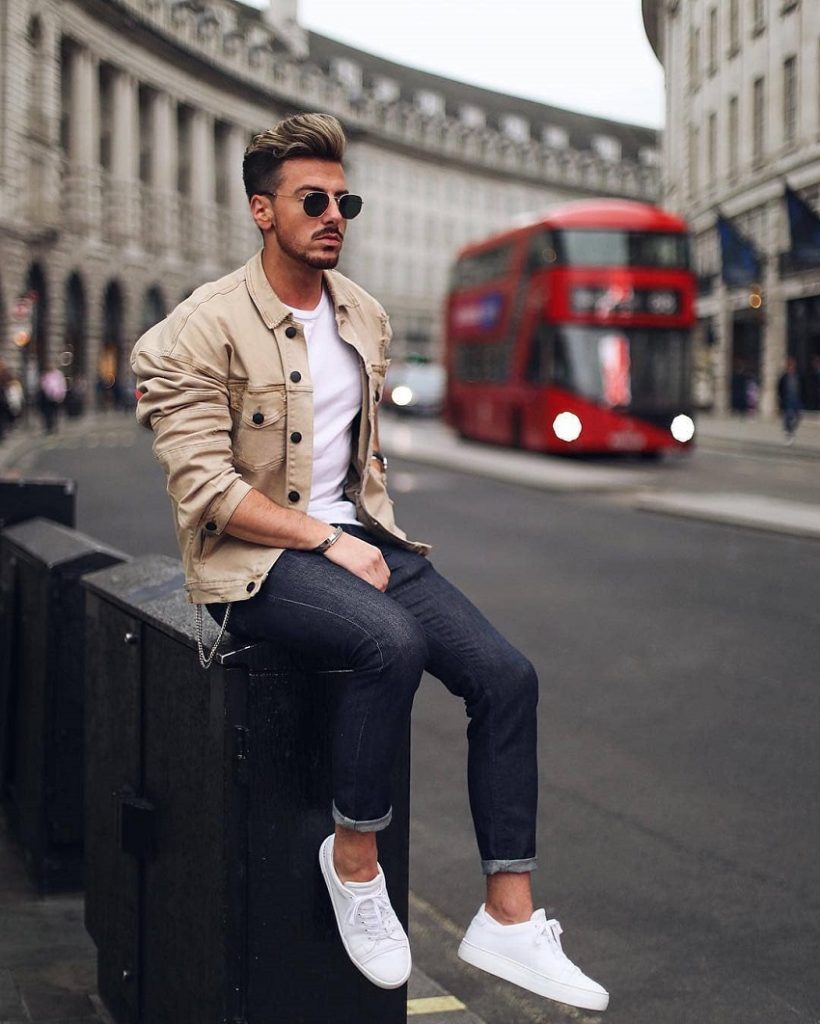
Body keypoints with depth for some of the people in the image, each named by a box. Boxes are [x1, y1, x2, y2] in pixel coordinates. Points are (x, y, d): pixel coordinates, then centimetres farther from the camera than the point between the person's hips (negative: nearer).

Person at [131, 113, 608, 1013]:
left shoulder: (365, 315, 12)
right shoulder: (206, 328, -9)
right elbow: (205, 489, -15)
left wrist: (374, 529, 5)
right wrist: (330, 541, -18)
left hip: (357, 536, 7)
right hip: (254, 558, -7)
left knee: (506, 674, -13)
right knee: (392, 641, -36)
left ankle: (508, 919, -6)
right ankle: (353, 855, -13)